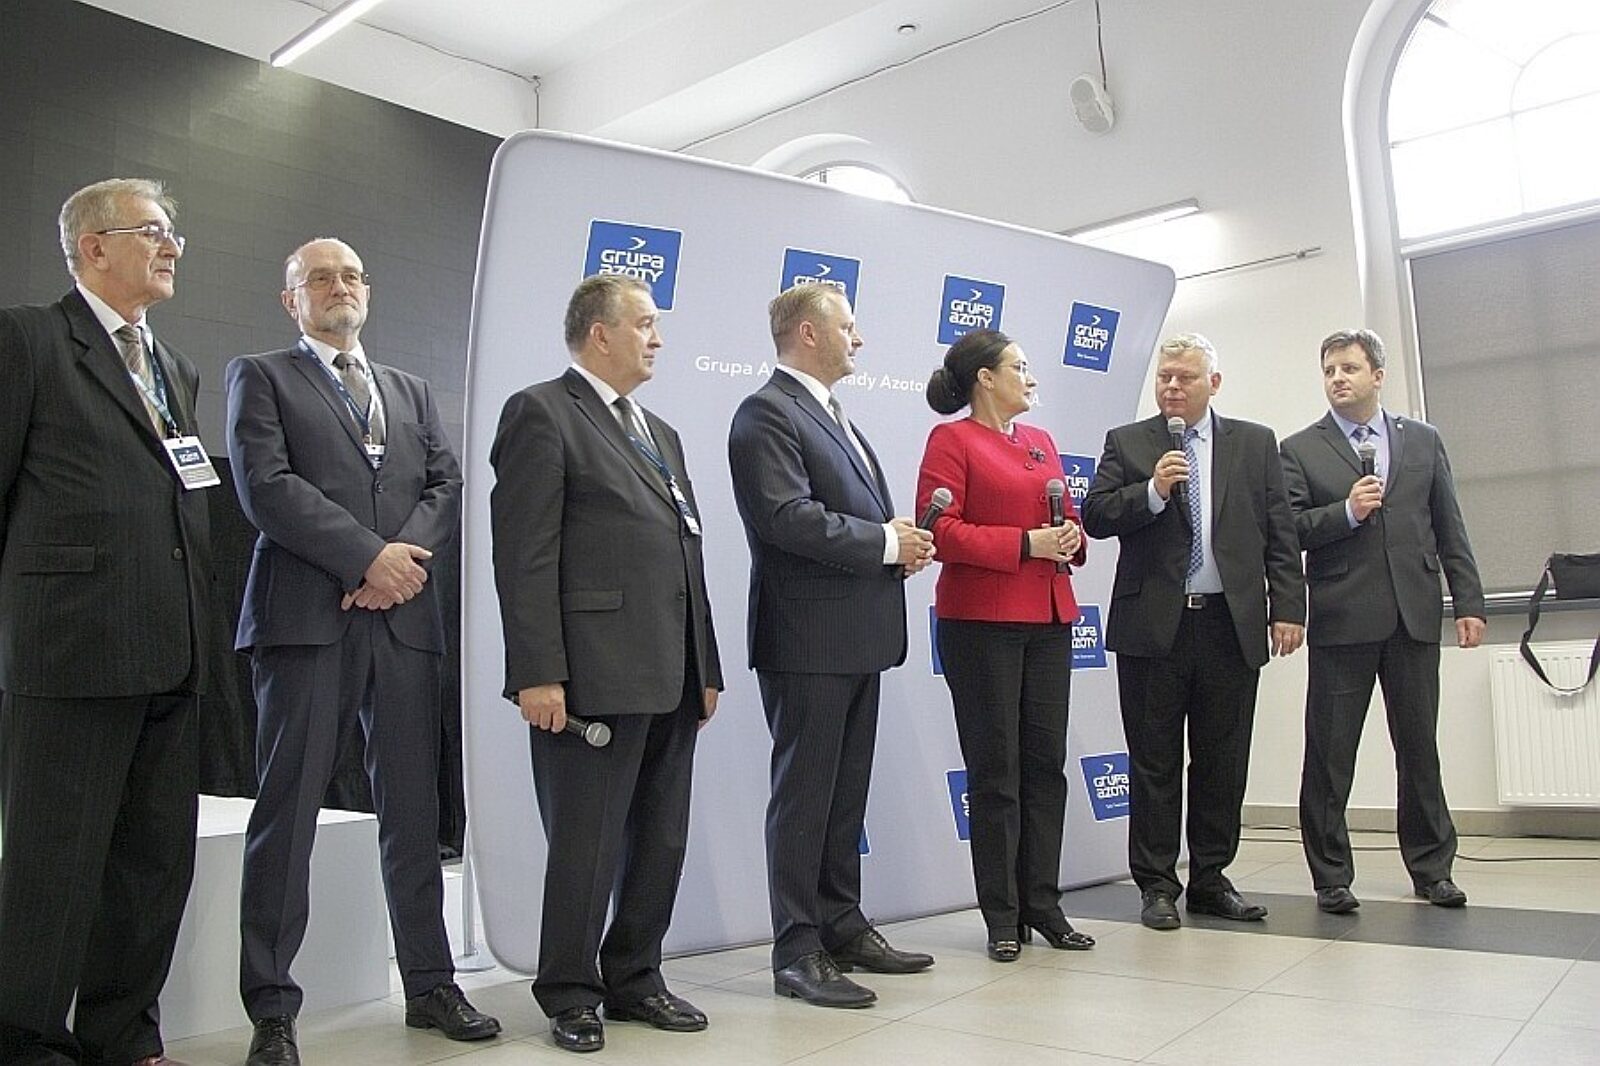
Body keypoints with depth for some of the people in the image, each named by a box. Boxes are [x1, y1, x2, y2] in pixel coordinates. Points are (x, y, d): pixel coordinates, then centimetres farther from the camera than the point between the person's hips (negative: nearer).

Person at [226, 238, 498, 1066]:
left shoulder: (412, 391, 22)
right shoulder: (260, 376, 9)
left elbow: (446, 484, 11)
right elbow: (264, 485, -6)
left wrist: (406, 553, -7)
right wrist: (366, 556, -12)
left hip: (404, 616, 4)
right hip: (306, 615, -4)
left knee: (414, 812, 7)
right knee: (287, 813, -1)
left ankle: (430, 985, 18)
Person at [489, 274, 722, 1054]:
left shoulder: (660, 433, 21)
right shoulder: (542, 413, -4)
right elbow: (524, 555, -12)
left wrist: (706, 666, 15)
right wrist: (537, 673, -18)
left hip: (673, 678, 8)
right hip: (595, 675, -8)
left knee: (661, 842, 14)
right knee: (587, 844, 3)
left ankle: (633, 978, 30)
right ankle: (570, 996, 20)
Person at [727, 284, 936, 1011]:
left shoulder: (832, 417, 20)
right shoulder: (767, 413, -10)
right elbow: (789, 517, -22)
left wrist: (900, 540, 2)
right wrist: (887, 543, -14)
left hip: (857, 636, 9)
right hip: (807, 637, -9)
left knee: (847, 793, 15)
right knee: (804, 795, -1)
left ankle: (842, 928, 27)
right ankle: (797, 952, 9)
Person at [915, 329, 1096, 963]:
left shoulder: (1040, 441, 17)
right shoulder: (951, 440, -3)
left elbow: (1067, 512, 24)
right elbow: (939, 530, -13)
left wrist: (1071, 536, 1)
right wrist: (1025, 544, -17)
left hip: (1048, 619, 7)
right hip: (980, 622, -6)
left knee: (1046, 762, 8)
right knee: (994, 769, 1)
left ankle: (1043, 904, 19)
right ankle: (1002, 917, 11)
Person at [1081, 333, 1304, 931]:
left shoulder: (1255, 443, 11)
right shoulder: (1126, 443, 7)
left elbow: (1280, 534, 8)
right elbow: (1095, 518, -2)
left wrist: (1287, 607, -1)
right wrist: (1153, 490, -16)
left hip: (1232, 625, 2)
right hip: (1153, 624, -2)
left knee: (1224, 762, 9)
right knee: (1155, 763, 4)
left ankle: (1211, 880, 22)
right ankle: (1157, 886, 14)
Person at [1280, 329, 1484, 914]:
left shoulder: (1423, 440, 13)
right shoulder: (1300, 450, 4)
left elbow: (1450, 529, 11)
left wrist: (1469, 602, 6)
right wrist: (1346, 511, -16)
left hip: (1415, 616, 3)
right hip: (1342, 619, -2)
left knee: (1419, 746, 10)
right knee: (1329, 753, 1)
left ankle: (1431, 867, 24)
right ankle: (1331, 876, 12)